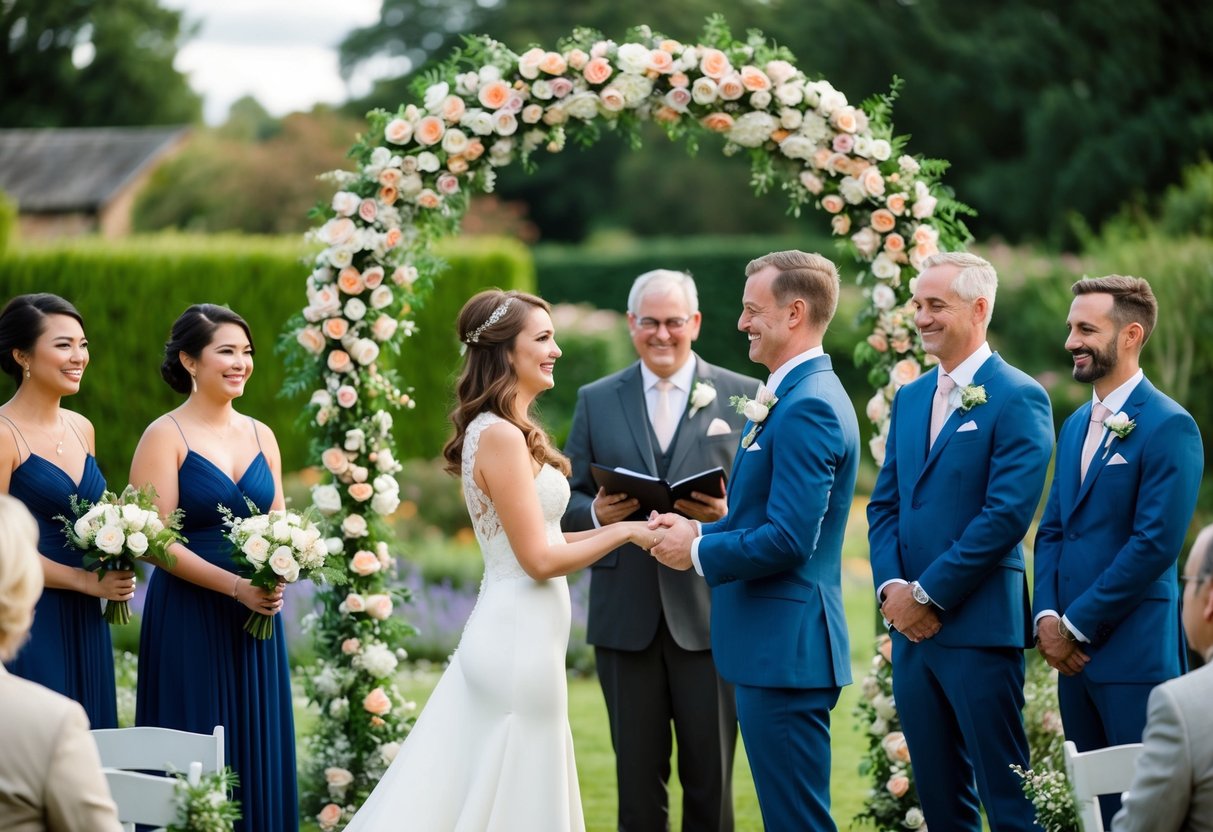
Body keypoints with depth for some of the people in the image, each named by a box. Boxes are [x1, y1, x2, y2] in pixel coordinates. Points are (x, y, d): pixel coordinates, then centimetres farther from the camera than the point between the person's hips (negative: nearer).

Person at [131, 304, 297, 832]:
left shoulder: (260, 436, 11)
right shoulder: (165, 437, -6)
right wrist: (235, 585, -19)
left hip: (255, 621, 5)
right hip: (188, 621, -5)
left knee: (256, 750, 7)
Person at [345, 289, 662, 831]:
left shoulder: (501, 431, 13)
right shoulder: (501, 437, -16)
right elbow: (539, 559, -17)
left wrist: (609, 527, 10)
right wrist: (624, 531, -9)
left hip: (505, 635, 9)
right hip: (521, 639, -9)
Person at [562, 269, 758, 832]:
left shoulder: (744, 397, 4)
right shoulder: (596, 400, 10)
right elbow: (569, 500, 10)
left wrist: (729, 513, -18)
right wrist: (595, 512, -12)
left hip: (709, 613, -2)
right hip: (626, 616, 2)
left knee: (711, 774, 3)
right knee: (637, 775, 8)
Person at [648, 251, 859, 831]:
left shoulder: (808, 406, -18)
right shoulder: (791, 395, 16)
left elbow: (789, 539, -24)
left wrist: (697, 553, -11)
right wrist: (700, 532, 5)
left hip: (786, 649, -11)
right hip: (776, 645, 11)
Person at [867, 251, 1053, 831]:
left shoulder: (1017, 398, -7)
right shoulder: (910, 398, 15)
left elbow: (1008, 513, -15)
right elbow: (884, 504, 14)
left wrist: (929, 594, -14)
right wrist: (891, 587, -3)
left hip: (979, 626, -7)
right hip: (911, 627, 7)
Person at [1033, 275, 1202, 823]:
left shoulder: (1169, 427, -10)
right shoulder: (1075, 426, 16)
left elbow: (1156, 544, -16)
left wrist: (1077, 625, -13)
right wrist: (1047, 616, 0)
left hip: (1135, 653, -8)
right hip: (1074, 652, 8)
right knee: (1094, 803, 11)